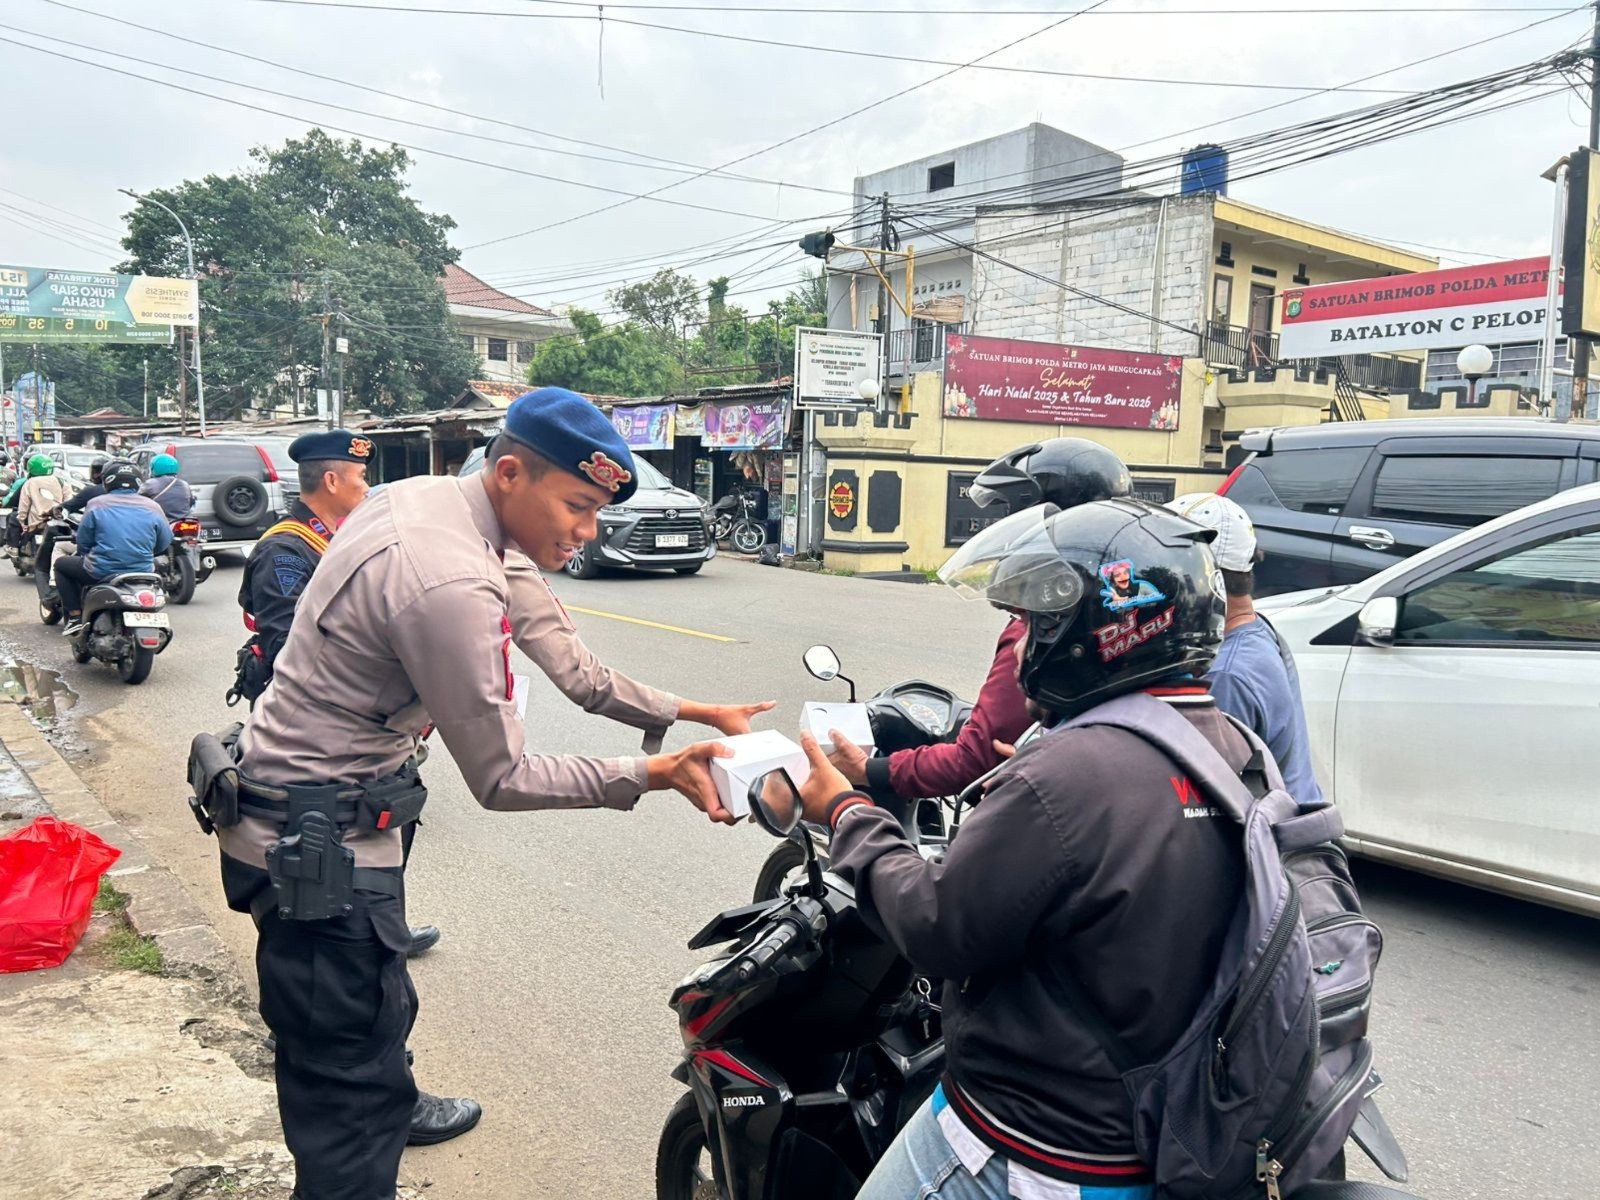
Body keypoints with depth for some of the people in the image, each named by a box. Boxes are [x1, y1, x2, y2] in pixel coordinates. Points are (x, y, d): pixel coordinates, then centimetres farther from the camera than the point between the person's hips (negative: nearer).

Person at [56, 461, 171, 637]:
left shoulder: (96, 504, -1)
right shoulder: (152, 507, 3)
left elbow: (83, 543, 2)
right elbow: (165, 542, 9)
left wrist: (87, 555, 24)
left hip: (101, 573, -2)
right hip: (142, 573, 2)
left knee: (61, 564, 26)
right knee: (156, 563, 38)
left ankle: (75, 616, 16)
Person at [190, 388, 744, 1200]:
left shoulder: (416, 496, -1)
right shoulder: (453, 586, -30)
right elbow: (500, 780, -23)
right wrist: (643, 777, -23)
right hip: (318, 842, -11)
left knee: (380, 1002, 33)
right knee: (353, 1087, -2)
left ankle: (396, 1107, 58)